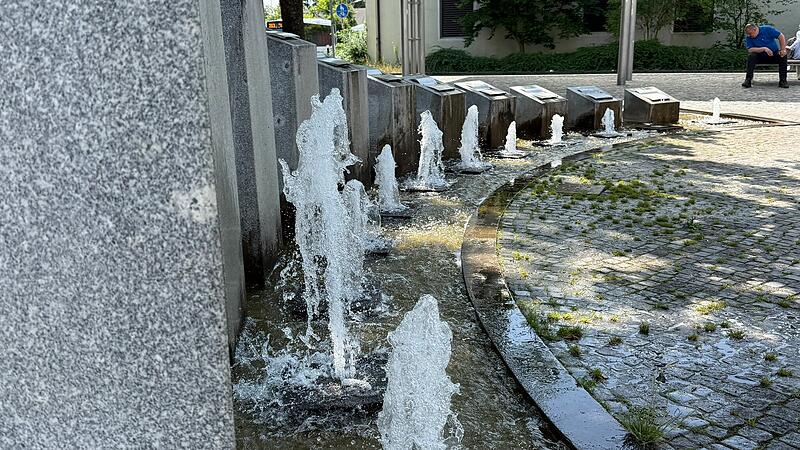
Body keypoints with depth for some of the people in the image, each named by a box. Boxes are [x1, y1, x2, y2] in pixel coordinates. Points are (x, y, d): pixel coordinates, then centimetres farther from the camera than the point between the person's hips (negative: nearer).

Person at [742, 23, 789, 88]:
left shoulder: (767, 29, -10)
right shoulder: (748, 38, -7)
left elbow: (781, 36, -9)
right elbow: (750, 49, -19)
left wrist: (783, 50, -19)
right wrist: (764, 49, -30)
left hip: (774, 55, 0)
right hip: (761, 57, 0)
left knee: (783, 56, -28)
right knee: (751, 56, -28)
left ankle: (783, 80, -22)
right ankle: (748, 80, -31)